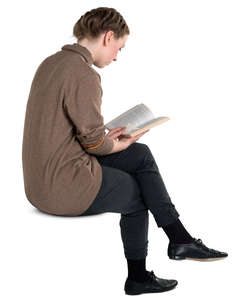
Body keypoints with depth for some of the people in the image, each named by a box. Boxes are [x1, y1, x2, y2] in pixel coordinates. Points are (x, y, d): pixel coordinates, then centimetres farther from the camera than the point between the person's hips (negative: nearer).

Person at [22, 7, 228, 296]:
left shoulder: (51, 63, 10)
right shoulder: (84, 75, -21)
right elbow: (94, 142, -17)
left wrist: (107, 137, 10)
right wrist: (117, 145, 4)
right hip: (67, 188, -9)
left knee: (142, 155, 13)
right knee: (138, 193, 15)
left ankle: (180, 239, 16)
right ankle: (137, 277, 33)